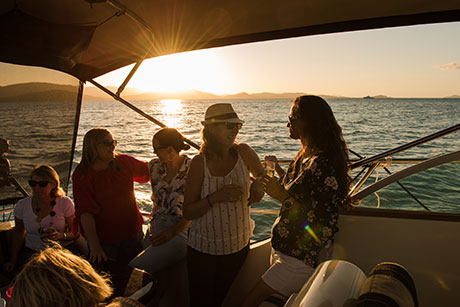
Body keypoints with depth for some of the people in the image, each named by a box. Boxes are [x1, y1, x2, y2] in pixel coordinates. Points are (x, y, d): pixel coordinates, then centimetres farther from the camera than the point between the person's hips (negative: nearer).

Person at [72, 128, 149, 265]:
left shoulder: (124, 162, -3)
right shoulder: (81, 175, -13)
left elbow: (150, 169, 14)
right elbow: (86, 213, -20)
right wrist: (95, 247, -27)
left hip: (133, 234, 3)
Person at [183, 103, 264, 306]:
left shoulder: (243, 153, -8)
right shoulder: (200, 163, -15)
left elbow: (263, 175, 12)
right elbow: (188, 212, -11)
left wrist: (257, 186, -11)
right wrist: (214, 198, -28)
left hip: (238, 246, 2)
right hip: (203, 249, -2)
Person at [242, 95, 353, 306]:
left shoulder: (322, 165, -25)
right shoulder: (306, 156, 5)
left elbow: (324, 224, -26)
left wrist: (283, 197, -24)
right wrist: (277, 169, 15)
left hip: (300, 259, -9)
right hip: (285, 248, 9)